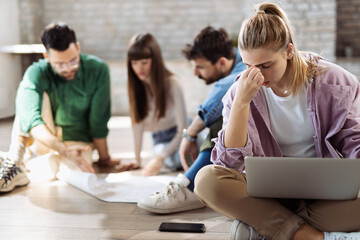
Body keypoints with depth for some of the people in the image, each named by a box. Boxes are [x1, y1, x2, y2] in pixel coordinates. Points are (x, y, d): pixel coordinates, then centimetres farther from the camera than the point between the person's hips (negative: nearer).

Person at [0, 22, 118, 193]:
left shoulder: (98, 70, -16)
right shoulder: (36, 73, -19)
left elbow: (98, 121, -11)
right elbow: (30, 120, -35)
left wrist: (104, 158, -5)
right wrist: (63, 149, -47)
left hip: (78, 140, 0)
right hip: (44, 139, 0)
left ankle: (55, 160, -1)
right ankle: (15, 163, -31)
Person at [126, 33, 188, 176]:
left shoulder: (171, 83, -20)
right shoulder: (135, 85, -8)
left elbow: (183, 128, -20)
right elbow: (138, 121, -3)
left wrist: (159, 158, -27)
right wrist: (137, 159, -7)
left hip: (178, 136, -1)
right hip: (159, 139, 1)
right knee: (173, 161, -32)